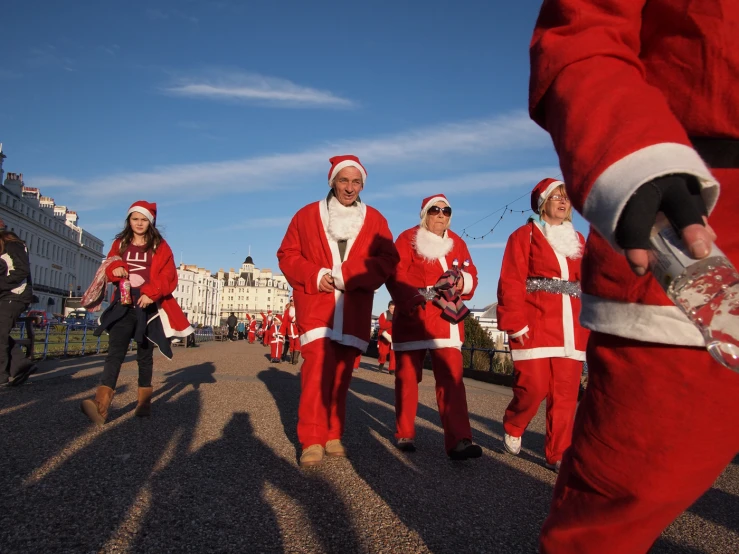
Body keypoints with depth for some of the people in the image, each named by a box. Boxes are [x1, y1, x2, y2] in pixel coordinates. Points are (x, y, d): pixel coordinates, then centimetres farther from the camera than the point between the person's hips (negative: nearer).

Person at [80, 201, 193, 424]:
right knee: (115, 352, -12)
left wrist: (151, 292, -22)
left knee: (145, 355, 8)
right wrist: (114, 269, -12)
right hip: (123, 306, 2)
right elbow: (109, 267, 12)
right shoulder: (120, 244, 12)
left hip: (148, 307, -2)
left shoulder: (160, 246, 2)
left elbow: (169, 277, -6)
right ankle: (101, 405, -22)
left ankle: (144, 402, 19)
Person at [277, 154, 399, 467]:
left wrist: (348, 275, -13)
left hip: (353, 310, 2)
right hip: (316, 305, -2)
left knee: (341, 374, 5)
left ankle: (333, 436, 18)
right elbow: (287, 254, 8)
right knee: (317, 367, -16)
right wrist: (314, 276, -11)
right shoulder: (307, 215, 8)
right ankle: (312, 439, -8)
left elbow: (387, 260, 2)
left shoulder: (375, 220, 10)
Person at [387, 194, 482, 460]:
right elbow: (396, 276, -10)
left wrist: (463, 282, -10)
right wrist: (416, 296, -25)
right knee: (408, 377, 6)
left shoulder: (456, 242, 14)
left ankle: (458, 441, -10)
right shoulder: (407, 239, 0)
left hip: (446, 320, 3)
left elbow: (471, 275, 14)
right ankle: (405, 434, 20)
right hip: (412, 318, -3)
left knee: (452, 378, -8)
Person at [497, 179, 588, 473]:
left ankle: (558, 454, 14)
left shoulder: (578, 240, 18)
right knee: (533, 387, -7)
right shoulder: (525, 235, 3)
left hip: (571, 328, 5)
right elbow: (511, 283, -6)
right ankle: (512, 428, 22)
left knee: (566, 393, 3)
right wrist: (516, 324, -14)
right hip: (535, 326, -5)